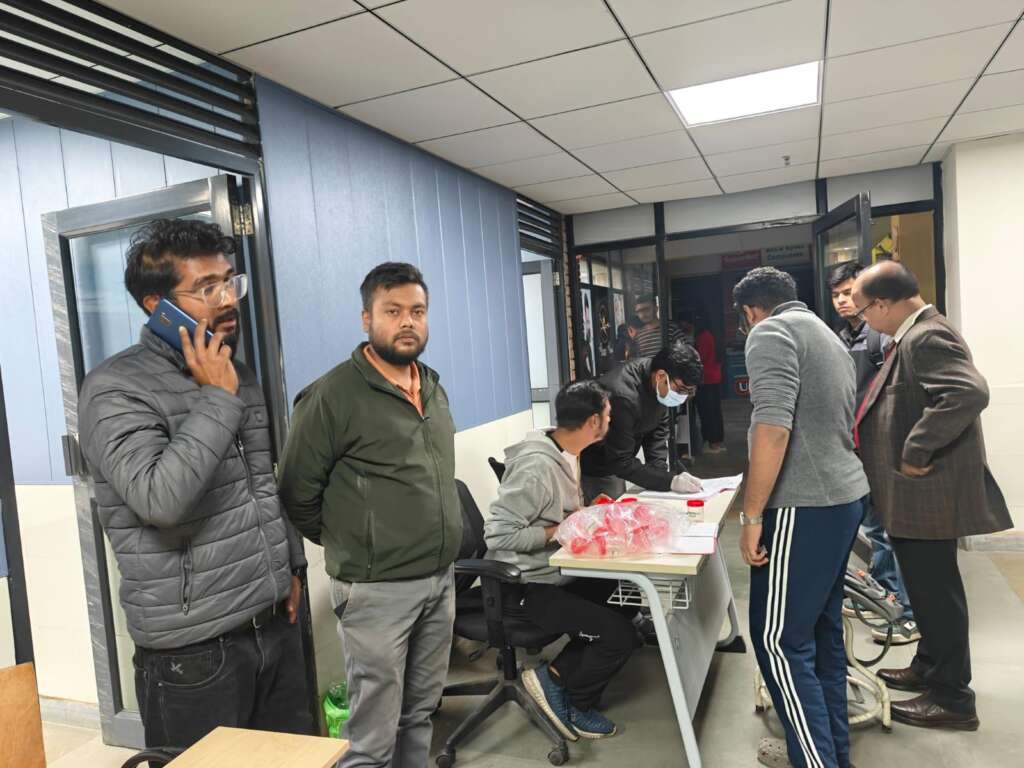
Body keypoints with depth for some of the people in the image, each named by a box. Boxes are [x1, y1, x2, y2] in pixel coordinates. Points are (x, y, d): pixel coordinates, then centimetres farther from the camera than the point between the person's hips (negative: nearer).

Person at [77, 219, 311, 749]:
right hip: (194, 649, -6)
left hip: (276, 626, 6)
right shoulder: (115, 389, -13)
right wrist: (216, 399, -21)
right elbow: (161, 500, -29)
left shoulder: (238, 376, 9)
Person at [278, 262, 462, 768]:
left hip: (441, 579, 7)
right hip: (377, 589, -6)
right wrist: (350, 548, 1)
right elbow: (297, 496, -9)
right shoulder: (333, 395, -14)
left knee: (419, 714, 20)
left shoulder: (434, 389, 9)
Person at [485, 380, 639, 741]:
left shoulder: (566, 453, 4)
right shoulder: (536, 467, -26)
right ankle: (557, 682, 10)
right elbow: (498, 535, -27)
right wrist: (561, 531, -21)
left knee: (628, 599, 7)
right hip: (529, 586, -9)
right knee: (620, 636, -14)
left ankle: (562, 673, 11)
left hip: (559, 572, 9)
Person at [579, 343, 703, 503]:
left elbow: (658, 431, -1)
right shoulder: (623, 397, -35)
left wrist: (662, 472, -14)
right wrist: (669, 481, -31)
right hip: (592, 470, -7)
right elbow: (621, 463, -29)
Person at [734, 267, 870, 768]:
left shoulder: (771, 332, -9)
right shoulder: (827, 336, 20)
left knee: (779, 640, -2)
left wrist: (751, 516, -18)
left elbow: (772, 429, -22)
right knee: (821, 630, 17)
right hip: (844, 498, 10)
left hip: (805, 507, -10)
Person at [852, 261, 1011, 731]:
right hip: (917, 495, 10)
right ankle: (929, 670, 36)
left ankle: (952, 698, 16)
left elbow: (969, 393, -35)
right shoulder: (916, 334, 12)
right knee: (929, 588, 21)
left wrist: (916, 452, -28)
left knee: (935, 591, 2)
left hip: (927, 493, -10)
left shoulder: (926, 337, -21)